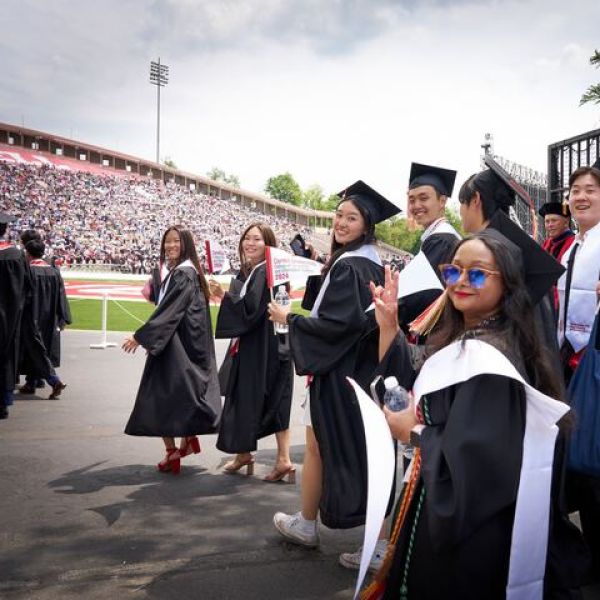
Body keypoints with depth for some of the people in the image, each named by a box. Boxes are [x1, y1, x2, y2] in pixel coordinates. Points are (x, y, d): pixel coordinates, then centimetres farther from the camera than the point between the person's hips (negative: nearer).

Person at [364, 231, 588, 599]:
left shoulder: (487, 356, -26)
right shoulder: (462, 341, 4)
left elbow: (477, 456, -31)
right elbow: (412, 393, 11)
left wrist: (416, 432, -15)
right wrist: (389, 327, 2)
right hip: (453, 508, 9)